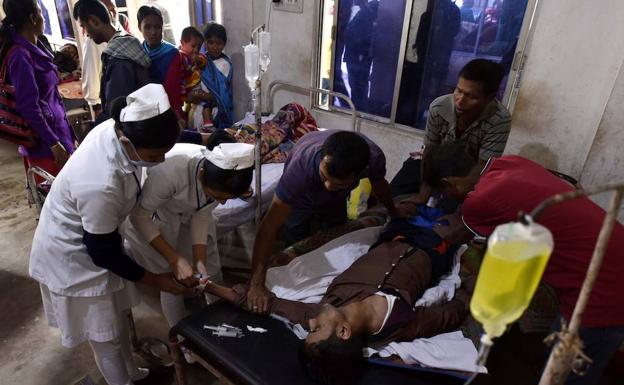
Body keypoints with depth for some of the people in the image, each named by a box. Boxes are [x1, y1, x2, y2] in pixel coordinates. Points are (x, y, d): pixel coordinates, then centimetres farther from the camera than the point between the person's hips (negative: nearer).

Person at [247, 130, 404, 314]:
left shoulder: (374, 158, -40)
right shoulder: (302, 165, -50)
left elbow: (379, 183, -12)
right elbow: (270, 225, -46)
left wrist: (394, 213, 8)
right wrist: (256, 284, -49)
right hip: (301, 197, -3)